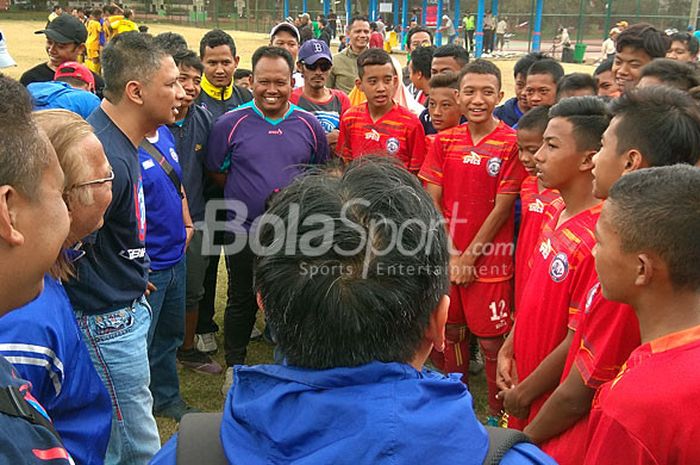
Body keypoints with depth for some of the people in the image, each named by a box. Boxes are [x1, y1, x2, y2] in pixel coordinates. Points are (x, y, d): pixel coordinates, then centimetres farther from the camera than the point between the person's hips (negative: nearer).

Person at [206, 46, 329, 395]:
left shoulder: (309, 126, 0)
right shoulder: (230, 124, -6)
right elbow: (217, 173, 2)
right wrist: (248, 196, -6)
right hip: (245, 232, -1)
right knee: (242, 301, 13)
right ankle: (234, 365, 34)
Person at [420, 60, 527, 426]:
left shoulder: (511, 143, -8)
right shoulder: (444, 141, 4)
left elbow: (502, 208, -10)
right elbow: (431, 201, 1)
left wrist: (469, 256, -10)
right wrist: (446, 254, -6)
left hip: (489, 261, -4)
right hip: (446, 257, 4)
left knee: (491, 340, 3)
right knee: (451, 333, 17)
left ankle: (497, 415, 21)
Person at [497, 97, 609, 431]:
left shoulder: (596, 237, -28)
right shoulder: (554, 212, -1)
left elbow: (579, 340, -23)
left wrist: (524, 393, -12)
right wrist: (508, 349, 4)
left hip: (554, 403, -7)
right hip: (524, 379, 7)